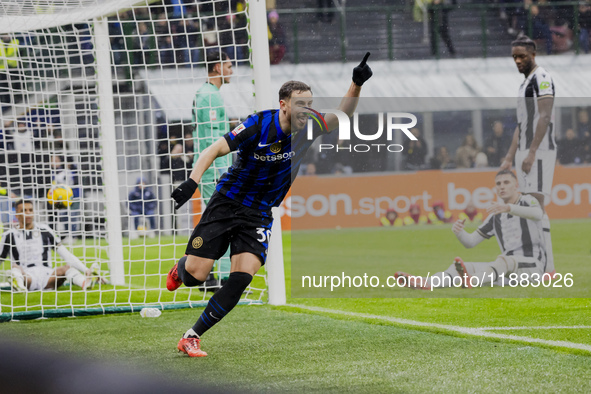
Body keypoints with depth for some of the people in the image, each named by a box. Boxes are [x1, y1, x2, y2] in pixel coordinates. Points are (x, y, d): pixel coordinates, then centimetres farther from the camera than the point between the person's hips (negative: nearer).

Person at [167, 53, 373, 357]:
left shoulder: (307, 129, -5)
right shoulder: (259, 125, -18)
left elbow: (341, 117, -11)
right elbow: (215, 150, -18)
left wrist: (356, 85, -27)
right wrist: (193, 181, -32)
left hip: (259, 215, 3)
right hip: (226, 204, -3)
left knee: (241, 279, -15)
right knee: (195, 275, -6)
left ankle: (192, 337, -4)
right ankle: (180, 269, 35)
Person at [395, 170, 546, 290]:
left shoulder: (528, 200, 1)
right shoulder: (496, 216, 20)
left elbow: (538, 214, -26)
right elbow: (470, 242, 16)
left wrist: (508, 208, -43)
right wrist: (458, 232, -10)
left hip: (532, 265, -6)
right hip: (507, 269, 6)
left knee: (504, 260, -38)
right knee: (468, 267, -15)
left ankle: (471, 281, -69)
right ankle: (425, 283, -41)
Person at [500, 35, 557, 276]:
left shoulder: (541, 78, -8)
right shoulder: (526, 83, 22)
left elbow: (545, 117, -18)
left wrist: (531, 152, -24)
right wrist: (510, 158, 22)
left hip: (539, 151, -10)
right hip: (525, 152, 10)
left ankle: (547, 266, -15)